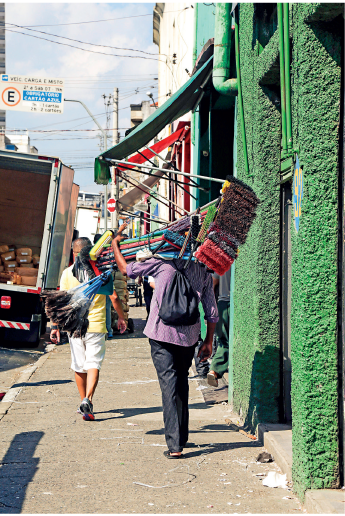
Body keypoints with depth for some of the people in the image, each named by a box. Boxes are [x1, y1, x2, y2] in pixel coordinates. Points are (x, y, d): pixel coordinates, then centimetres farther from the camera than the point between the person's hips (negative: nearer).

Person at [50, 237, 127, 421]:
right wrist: (121, 317, 14)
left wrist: (56, 326, 2)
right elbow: (114, 298, -2)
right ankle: (87, 400, -22)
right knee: (93, 364, -3)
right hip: (96, 325, -1)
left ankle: (84, 402, 23)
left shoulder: (67, 273, -1)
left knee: (79, 366, 13)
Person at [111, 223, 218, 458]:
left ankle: (174, 445, -11)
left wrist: (115, 243, 20)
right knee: (181, 384, 18)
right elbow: (212, 311, 8)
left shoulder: (162, 262, -3)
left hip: (162, 334, -4)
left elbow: (126, 269, 6)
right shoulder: (204, 271, 8)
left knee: (169, 385, -6)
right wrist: (209, 341, 16)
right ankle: (181, 438, 27)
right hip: (189, 336, 4)